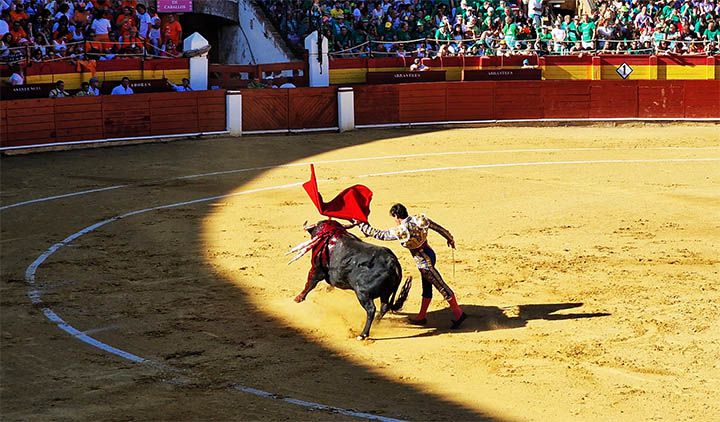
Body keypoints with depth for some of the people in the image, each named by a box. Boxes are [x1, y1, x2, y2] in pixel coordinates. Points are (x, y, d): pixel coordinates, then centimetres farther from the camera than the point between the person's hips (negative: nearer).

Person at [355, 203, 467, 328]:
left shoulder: (399, 231, -18)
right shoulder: (419, 219, -3)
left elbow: (379, 234, -8)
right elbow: (439, 228, 6)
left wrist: (361, 225, 2)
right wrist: (449, 238, 24)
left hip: (423, 261, -8)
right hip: (429, 253, 8)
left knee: (441, 286, -3)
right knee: (426, 287, 16)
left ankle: (458, 313, 2)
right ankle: (421, 317, 27)